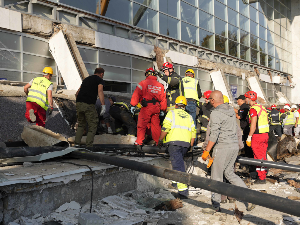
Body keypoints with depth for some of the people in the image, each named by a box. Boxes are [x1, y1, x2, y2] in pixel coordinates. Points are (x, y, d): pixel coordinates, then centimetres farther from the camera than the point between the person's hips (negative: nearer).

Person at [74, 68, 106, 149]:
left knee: (81, 124, 21)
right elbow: (100, 92, -13)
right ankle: (89, 144, -5)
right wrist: (103, 105, -20)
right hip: (89, 105, -6)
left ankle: (77, 143, 13)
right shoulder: (100, 80, 7)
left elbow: (77, 93, 30)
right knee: (93, 125, 5)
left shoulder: (86, 79, 26)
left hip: (79, 103, 6)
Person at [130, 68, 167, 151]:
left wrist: (133, 105, -1)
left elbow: (136, 95, -6)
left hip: (146, 107, -4)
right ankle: (158, 143, 19)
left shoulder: (143, 83, 1)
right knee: (156, 126, 13)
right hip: (156, 108, 4)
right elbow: (163, 99, 17)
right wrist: (163, 110, 24)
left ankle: (139, 143, -9)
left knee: (142, 125, -1)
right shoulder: (160, 85, 15)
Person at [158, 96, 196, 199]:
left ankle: (183, 189, -21)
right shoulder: (189, 116, 21)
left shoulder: (172, 113, 7)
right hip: (186, 143, 5)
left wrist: (160, 140, 5)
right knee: (179, 162, 24)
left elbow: (165, 128, -5)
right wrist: (190, 146, 21)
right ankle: (176, 181, 27)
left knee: (178, 165, -11)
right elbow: (193, 132, 15)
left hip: (174, 141, -5)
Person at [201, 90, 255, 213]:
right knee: (229, 173, 19)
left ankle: (215, 206, 12)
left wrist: (206, 150, -16)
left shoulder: (216, 113, -15)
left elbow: (214, 135, -21)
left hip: (223, 147, -8)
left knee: (216, 176, 3)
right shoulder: (231, 110, 10)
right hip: (235, 146, 8)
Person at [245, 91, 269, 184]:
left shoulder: (253, 109, -13)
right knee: (263, 156, 15)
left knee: (258, 157, -2)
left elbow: (253, 125, -19)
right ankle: (264, 174, 22)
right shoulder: (262, 107, 14)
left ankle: (261, 178, 1)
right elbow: (266, 122, 17)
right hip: (265, 134, 9)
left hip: (257, 135, -9)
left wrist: (249, 137, -15)